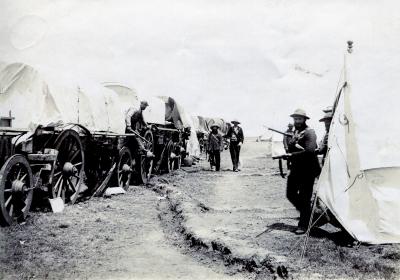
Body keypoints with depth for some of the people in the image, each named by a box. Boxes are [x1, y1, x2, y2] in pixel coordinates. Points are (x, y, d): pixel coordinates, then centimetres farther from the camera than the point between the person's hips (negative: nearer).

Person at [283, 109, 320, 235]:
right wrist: (294, 142, -11)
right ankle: (307, 212, 35)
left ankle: (303, 225, 8)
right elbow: (290, 148, 9)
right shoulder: (295, 132, 14)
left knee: (304, 198, -3)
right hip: (295, 169, 8)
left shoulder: (309, 133, -11)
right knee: (290, 194, 12)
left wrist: (292, 155, -21)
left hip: (307, 170, -8)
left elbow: (310, 151, -24)